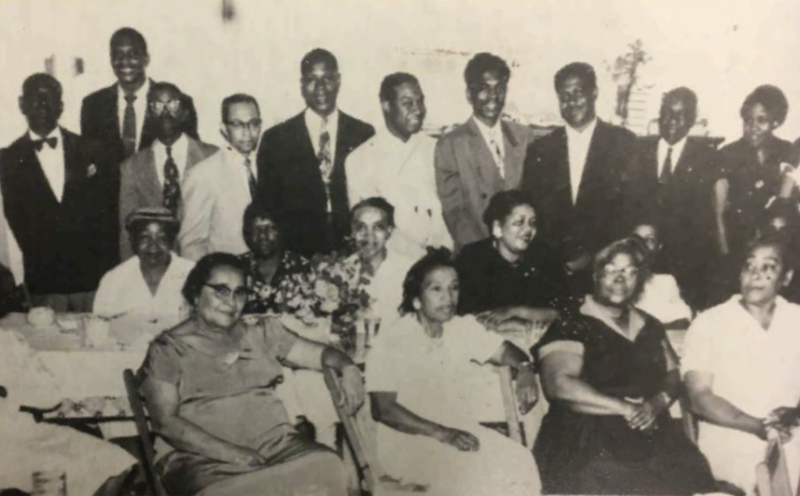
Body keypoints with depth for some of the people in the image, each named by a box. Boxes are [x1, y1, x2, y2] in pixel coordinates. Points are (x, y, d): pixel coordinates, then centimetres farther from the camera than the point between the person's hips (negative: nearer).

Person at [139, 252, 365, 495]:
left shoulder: (262, 334, 20)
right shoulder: (168, 349, 7)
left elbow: (320, 353, 21)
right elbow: (164, 421, -3)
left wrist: (348, 368, -4)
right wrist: (230, 453, -14)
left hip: (277, 444, 4)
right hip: (206, 457, -4)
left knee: (327, 466, -27)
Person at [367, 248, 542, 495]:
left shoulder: (462, 328, 3)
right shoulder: (391, 343, -16)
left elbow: (503, 350, 13)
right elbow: (383, 410, -19)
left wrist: (525, 368, -11)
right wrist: (442, 433, -27)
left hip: (458, 431, 6)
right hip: (407, 440, -6)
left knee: (520, 464, -13)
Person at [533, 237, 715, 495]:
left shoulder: (650, 327, 19)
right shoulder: (571, 327, -2)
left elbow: (673, 375, 18)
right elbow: (559, 385, -13)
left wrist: (657, 403, -5)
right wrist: (625, 408, -14)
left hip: (653, 440, 5)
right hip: (590, 443, -5)